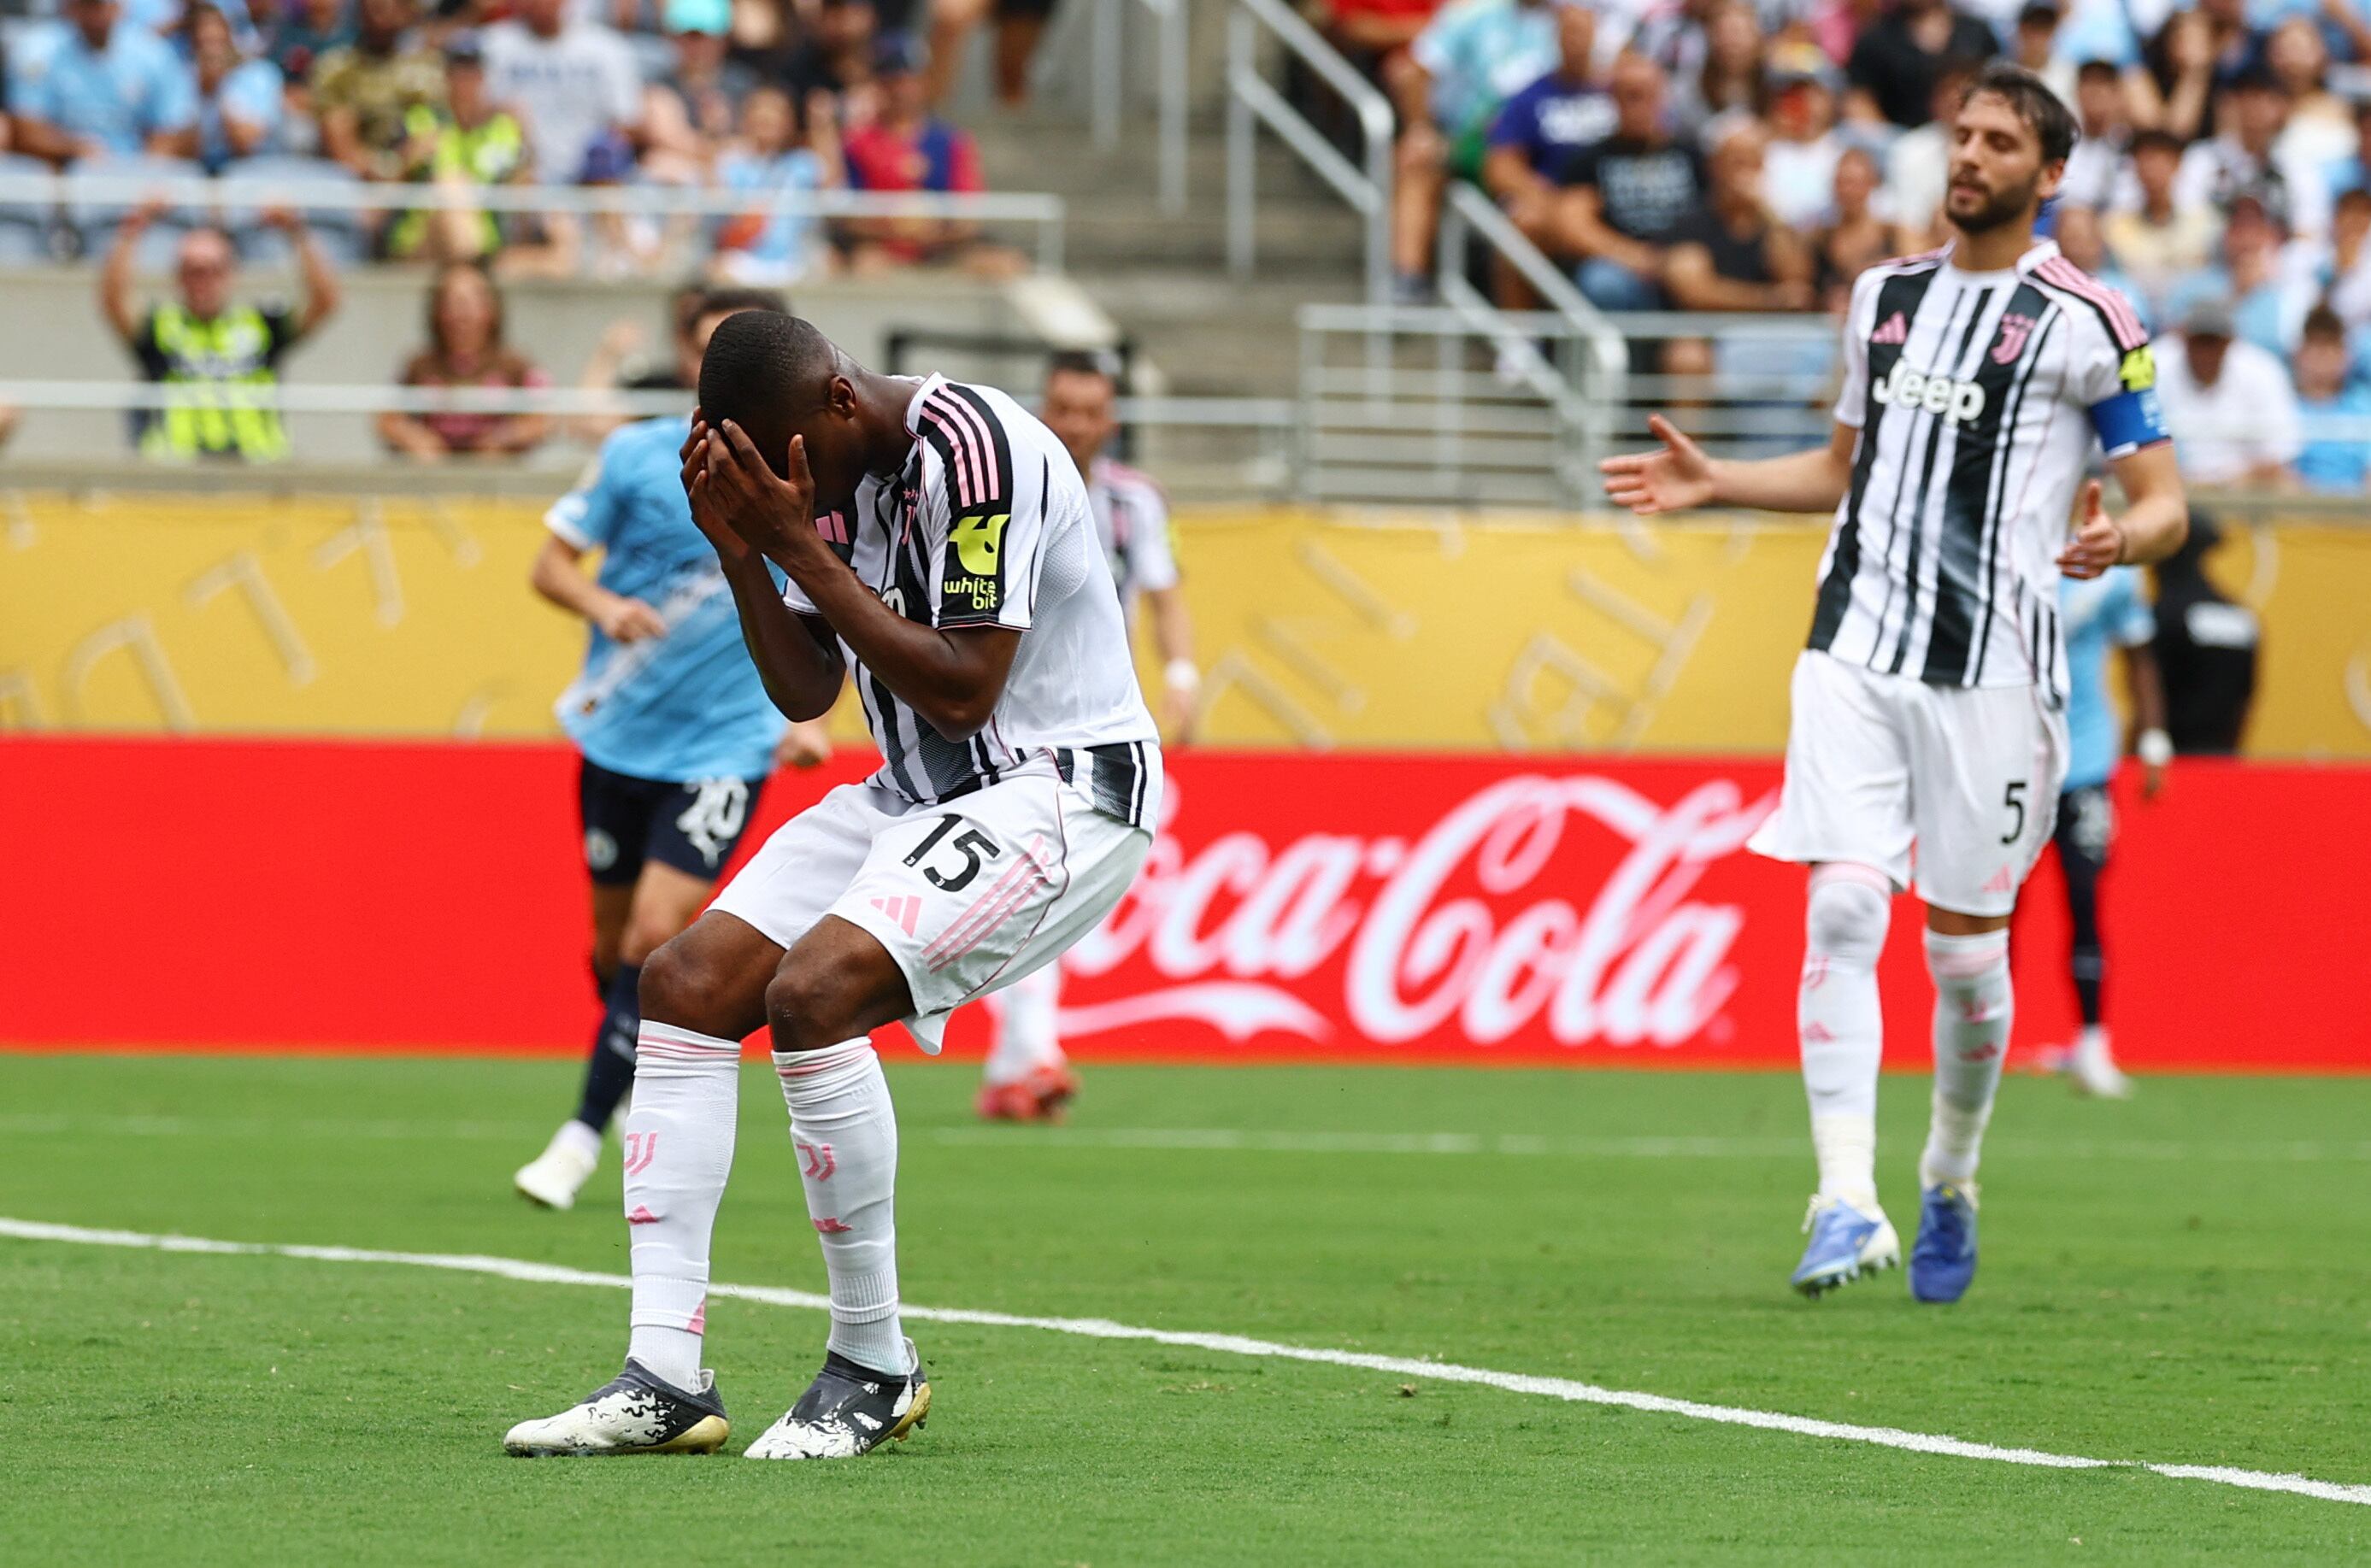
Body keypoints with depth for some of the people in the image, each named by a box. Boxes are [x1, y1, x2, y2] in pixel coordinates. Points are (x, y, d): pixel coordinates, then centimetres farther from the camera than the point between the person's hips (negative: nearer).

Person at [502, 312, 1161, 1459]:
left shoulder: (968, 449, -22)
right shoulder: (828, 471, 5)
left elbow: (961, 692, -24)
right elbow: (805, 694, 10)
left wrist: (800, 545, -23)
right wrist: (740, 552, -6)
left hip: (1056, 789, -9)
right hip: (918, 796, 10)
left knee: (814, 988, -28)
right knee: (685, 983, -1)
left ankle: (873, 1366, -14)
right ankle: (665, 1380, -3)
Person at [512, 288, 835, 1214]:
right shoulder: (636, 455, -4)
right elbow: (550, 564, 3)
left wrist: (812, 716, -2)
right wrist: (602, 605, -19)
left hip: (727, 746, -2)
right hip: (620, 740, 2)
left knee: (657, 934, -16)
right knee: (615, 941, 11)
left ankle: (585, 1134, -10)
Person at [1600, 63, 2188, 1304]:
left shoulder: (2086, 325, -1)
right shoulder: (1886, 295, 15)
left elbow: (2165, 504, 0)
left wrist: (2122, 540, -22)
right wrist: (1712, 483, 16)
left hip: (1991, 672, -4)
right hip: (1856, 652, 4)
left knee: (1965, 946, 3)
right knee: (1840, 909, -12)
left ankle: (1949, 1184, 27)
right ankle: (1846, 1203, -16)